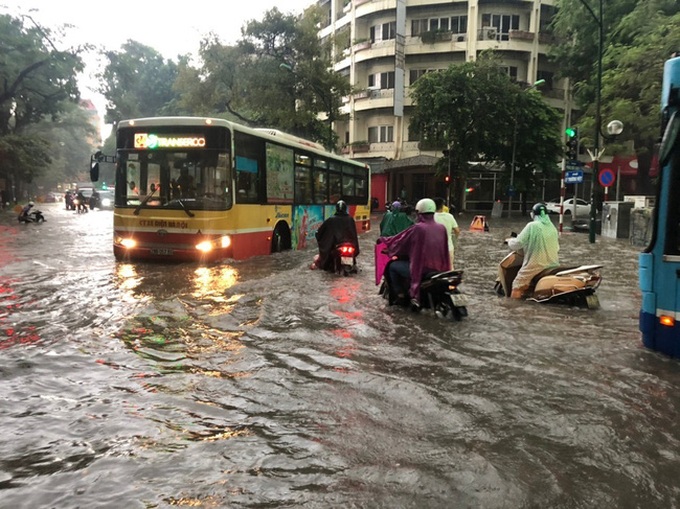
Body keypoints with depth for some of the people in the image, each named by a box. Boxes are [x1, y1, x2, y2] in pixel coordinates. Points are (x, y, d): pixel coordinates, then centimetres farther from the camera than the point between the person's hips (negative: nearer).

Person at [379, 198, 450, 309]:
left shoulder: (417, 228, -13)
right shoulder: (442, 228, 1)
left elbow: (399, 241, -1)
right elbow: (445, 250, 10)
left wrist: (383, 239, 15)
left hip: (421, 269, -6)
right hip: (440, 270, 6)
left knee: (393, 266, 14)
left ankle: (400, 294, 14)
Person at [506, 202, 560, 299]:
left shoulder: (532, 226, -10)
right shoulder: (553, 227, 9)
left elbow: (517, 244, -9)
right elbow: (557, 247, 19)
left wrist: (510, 241, 11)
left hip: (536, 265, -7)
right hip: (553, 265, 7)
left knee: (517, 286, 2)